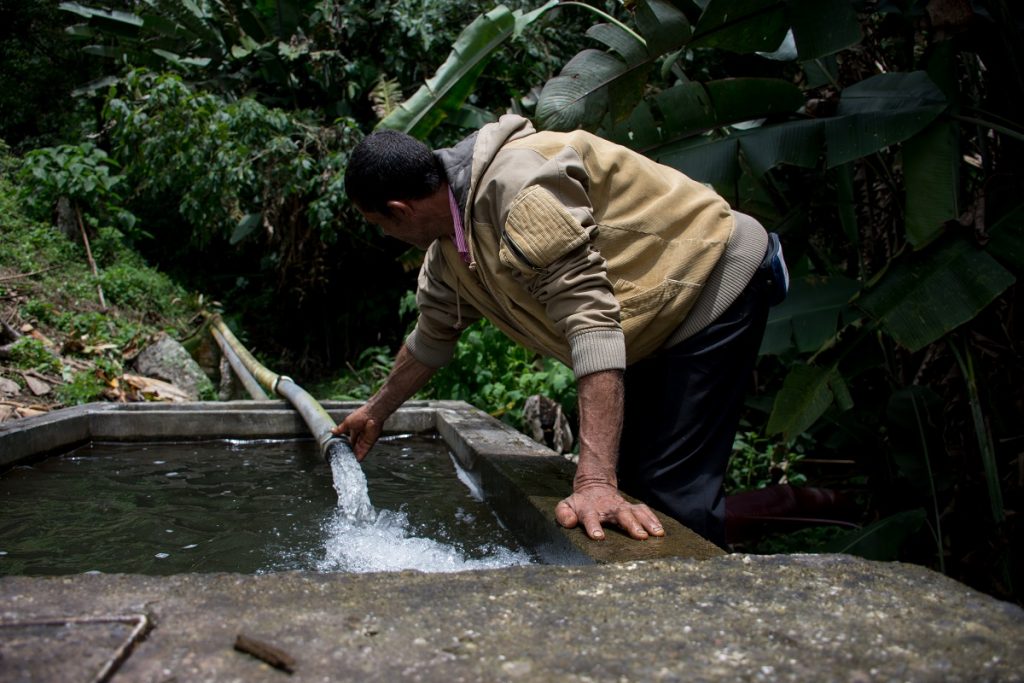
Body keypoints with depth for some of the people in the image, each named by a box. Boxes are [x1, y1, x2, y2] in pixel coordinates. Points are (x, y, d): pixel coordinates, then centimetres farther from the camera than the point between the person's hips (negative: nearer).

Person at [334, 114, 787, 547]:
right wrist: (376, 412, 29)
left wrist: (595, 481, -40)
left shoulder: (517, 183, -31)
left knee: (674, 491, -15)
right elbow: (432, 337, 20)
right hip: (656, 329, 9)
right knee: (630, 477, 9)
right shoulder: (446, 250, 1)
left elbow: (591, 319, -37)